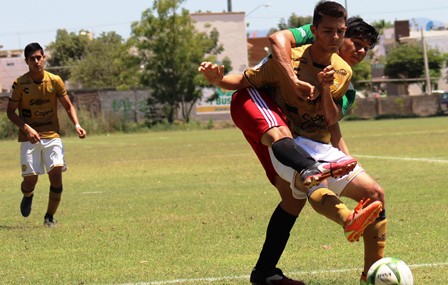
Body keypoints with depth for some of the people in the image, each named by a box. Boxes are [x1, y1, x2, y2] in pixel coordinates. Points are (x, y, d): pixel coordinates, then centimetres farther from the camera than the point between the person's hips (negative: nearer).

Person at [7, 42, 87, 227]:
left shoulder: (55, 81, -1)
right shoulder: (20, 84, -6)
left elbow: (68, 106, 9)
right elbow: (10, 111, -2)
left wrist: (77, 125, -8)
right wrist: (26, 128, -17)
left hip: (52, 135, 1)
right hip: (29, 138, -1)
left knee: (56, 173, -13)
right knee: (30, 178, -7)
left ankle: (49, 217, 2)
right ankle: (27, 195, 31)